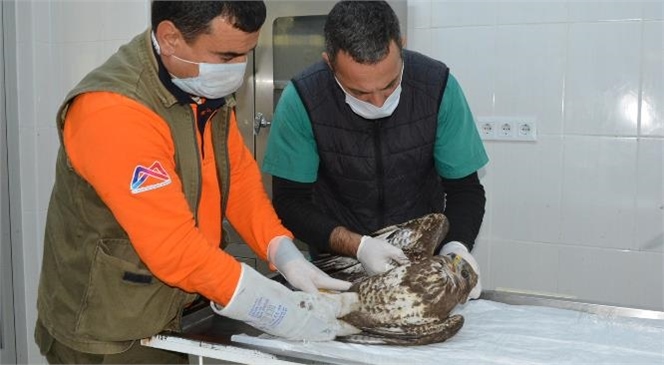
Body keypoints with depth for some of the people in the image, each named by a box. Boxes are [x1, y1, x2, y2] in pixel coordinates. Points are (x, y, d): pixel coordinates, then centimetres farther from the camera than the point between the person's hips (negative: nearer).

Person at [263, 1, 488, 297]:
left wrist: (456, 246, -24)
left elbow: (465, 188, -5)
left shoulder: (438, 87, -15)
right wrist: (356, 246, -24)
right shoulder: (301, 100, -18)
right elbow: (289, 202, -10)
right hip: (338, 264, 0)